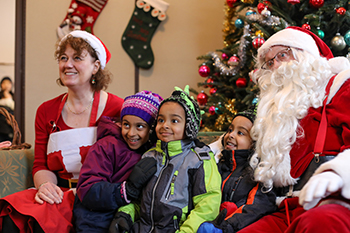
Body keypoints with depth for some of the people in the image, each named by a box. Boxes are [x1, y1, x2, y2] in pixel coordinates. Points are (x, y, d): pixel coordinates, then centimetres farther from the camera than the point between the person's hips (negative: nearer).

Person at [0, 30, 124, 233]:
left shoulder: (117, 108, -3)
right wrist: (45, 184, -12)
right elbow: (41, 165, 12)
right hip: (59, 193, 4)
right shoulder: (46, 112, 13)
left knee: (45, 215, -32)